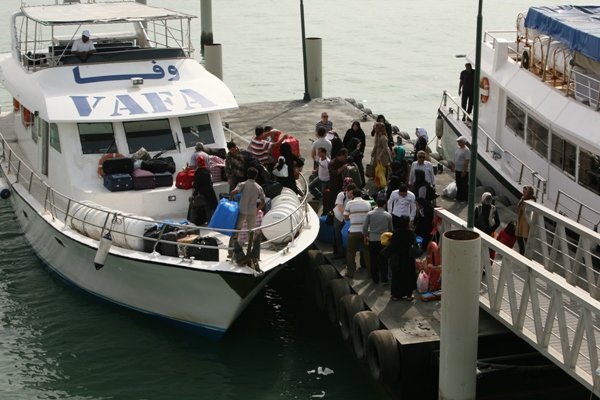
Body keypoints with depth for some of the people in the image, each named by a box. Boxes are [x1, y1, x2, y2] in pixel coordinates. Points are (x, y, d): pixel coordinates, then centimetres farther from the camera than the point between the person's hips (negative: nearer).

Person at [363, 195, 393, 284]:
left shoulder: (370, 214, -7)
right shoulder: (388, 215, -6)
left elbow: (365, 227, -4)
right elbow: (390, 229, 6)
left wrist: (365, 236, 13)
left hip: (372, 240, 0)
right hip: (383, 240, 0)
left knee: (374, 260, 11)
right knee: (383, 260, 9)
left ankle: (375, 279, 18)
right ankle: (384, 279, 11)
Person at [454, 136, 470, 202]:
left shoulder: (466, 150, -18)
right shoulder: (458, 149, 11)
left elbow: (466, 161, -22)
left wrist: (464, 171, -23)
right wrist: (454, 168, 18)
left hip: (463, 171, -9)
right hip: (457, 170, 9)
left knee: (464, 185, 0)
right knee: (458, 185, 16)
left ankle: (464, 198, 9)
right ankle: (459, 197, 26)